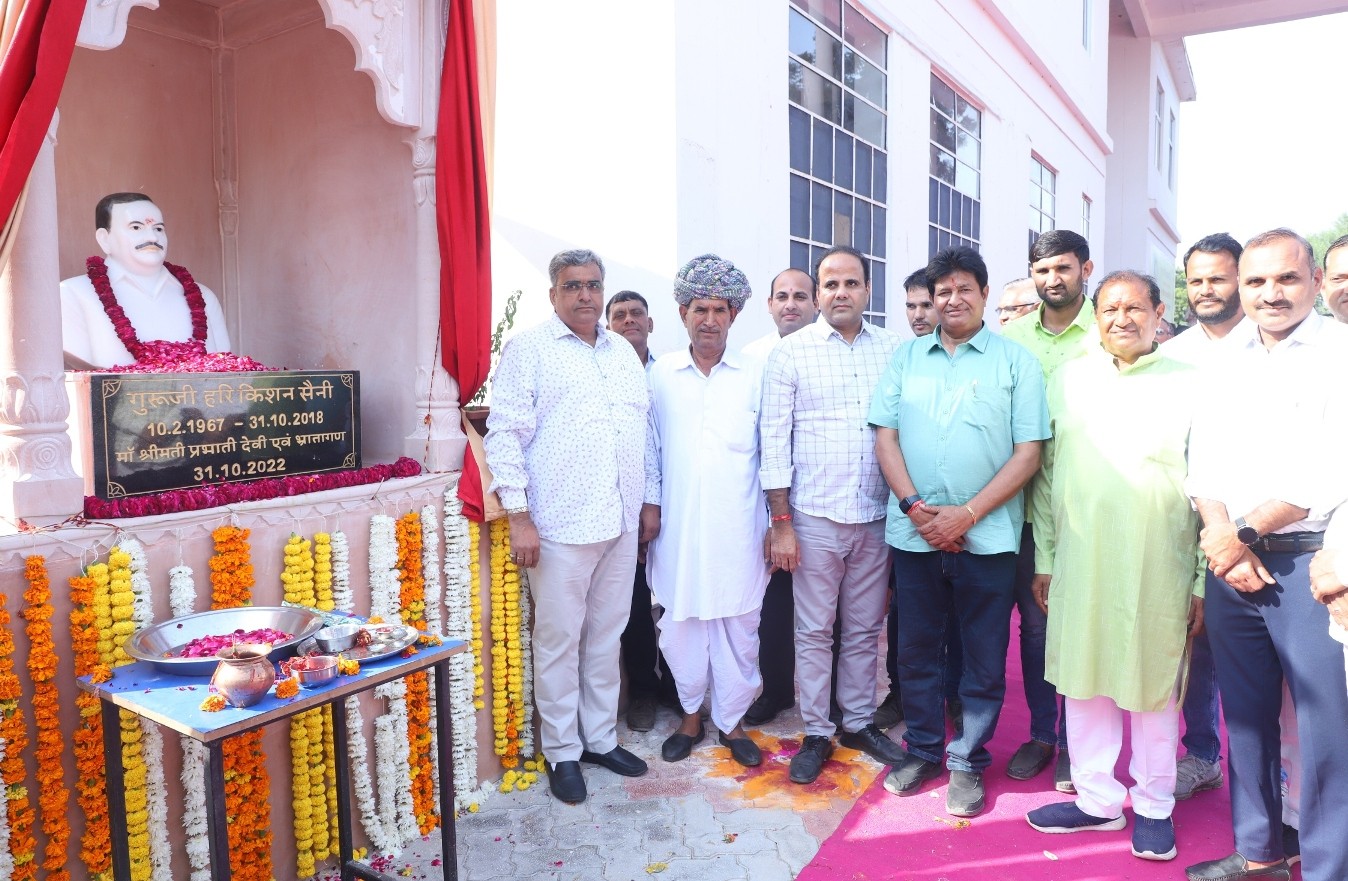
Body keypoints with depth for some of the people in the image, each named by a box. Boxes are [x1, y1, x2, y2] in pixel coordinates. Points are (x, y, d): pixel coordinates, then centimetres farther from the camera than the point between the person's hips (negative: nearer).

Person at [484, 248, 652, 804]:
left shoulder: (623, 353, 15)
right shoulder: (528, 350, -3)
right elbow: (504, 434, -8)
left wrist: (649, 502, 16)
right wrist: (519, 516, -14)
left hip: (621, 524, 6)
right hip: (560, 527, -5)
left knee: (607, 637, 15)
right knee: (559, 642, 5)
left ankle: (601, 739, 31)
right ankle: (562, 753, 21)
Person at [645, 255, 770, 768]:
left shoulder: (754, 376, 2)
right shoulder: (661, 375, 4)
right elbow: (651, 450, 8)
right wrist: (650, 509, 5)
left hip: (738, 528, -1)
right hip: (679, 527, 1)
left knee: (738, 627, 7)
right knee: (680, 624, 8)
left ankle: (731, 720, 26)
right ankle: (691, 716, 29)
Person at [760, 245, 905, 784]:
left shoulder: (891, 350, 6)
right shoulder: (790, 353, -2)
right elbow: (774, 440, -4)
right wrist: (780, 522, -7)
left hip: (876, 516, 3)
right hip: (815, 516, -2)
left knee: (865, 629, 15)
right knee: (814, 631, 7)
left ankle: (859, 722, 31)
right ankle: (816, 733, 22)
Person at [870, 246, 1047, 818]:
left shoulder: (1015, 362, 0)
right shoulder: (906, 358, 8)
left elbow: (1028, 453, -5)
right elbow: (885, 436, 4)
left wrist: (965, 514, -14)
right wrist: (914, 506, -10)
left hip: (987, 536, -2)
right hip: (914, 533, 2)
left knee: (984, 660, 8)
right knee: (916, 650, 12)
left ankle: (968, 762, 25)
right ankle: (923, 750, 30)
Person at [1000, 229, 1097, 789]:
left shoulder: (1106, 336, -3)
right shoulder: (1011, 337, 6)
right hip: (1024, 505, 3)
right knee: (1033, 624, 12)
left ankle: (1073, 744, 23)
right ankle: (1040, 734, 28)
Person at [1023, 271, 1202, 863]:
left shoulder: (1188, 384, 0)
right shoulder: (1067, 380, 6)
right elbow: (1045, 473, 9)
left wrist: (1204, 580, -3)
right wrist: (1044, 558, 7)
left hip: (1160, 565, -2)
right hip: (1080, 562, 2)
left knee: (1155, 685, 10)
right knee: (1084, 680, 10)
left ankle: (1154, 806, 28)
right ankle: (1097, 799, 27)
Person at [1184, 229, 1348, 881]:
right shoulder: (1227, 366, 14)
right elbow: (1203, 464, 9)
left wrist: (1246, 529, -10)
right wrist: (1223, 538, -7)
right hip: (1232, 562, 5)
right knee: (1245, 713, 13)